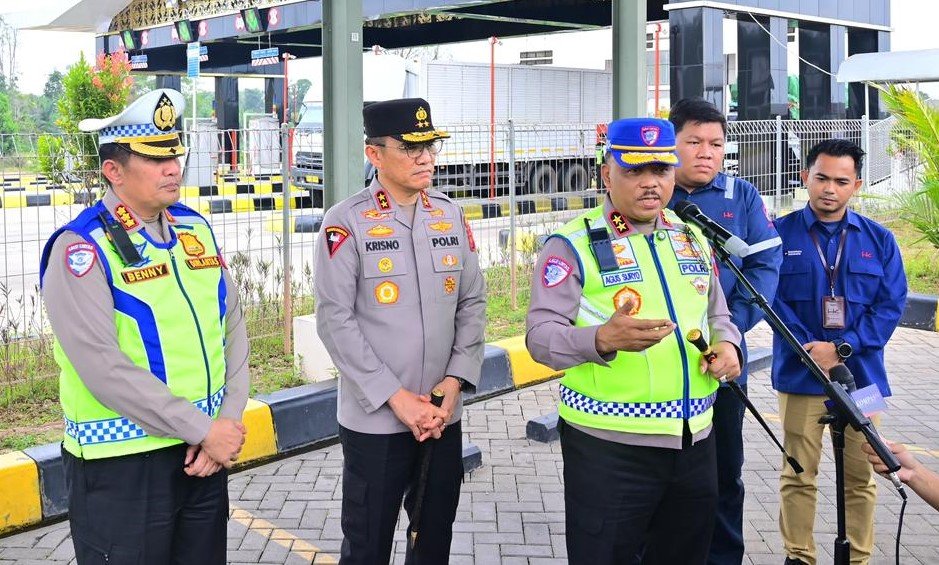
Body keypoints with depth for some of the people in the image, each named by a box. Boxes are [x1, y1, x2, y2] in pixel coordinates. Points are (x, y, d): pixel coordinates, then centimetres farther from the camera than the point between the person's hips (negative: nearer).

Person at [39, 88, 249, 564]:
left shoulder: (196, 229, 7)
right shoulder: (82, 249, -13)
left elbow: (232, 329, 7)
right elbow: (103, 367, -20)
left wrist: (228, 422, -5)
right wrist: (205, 430, -17)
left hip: (204, 453, 6)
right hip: (121, 465, -6)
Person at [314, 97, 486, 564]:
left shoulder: (451, 216, 6)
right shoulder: (345, 222, -9)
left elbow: (473, 302, 7)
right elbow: (335, 319, -12)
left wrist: (456, 380, -5)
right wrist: (395, 397, -15)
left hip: (443, 415, 4)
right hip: (374, 419, -4)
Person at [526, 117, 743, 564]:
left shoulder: (692, 238, 12)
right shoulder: (573, 243, -7)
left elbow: (716, 314, 23)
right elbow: (541, 335, -15)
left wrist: (726, 344, 0)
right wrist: (603, 339, -35)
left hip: (694, 442, 6)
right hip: (607, 447, -6)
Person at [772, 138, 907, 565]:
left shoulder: (879, 240, 8)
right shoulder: (780, 234, 2)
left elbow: (892, 304, 1)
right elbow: (772, 297, -6)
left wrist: (842, 347, -12)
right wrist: (807, 349, -18)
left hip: (862, 375, 2)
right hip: (799, 374, -2)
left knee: (860, 477, 8)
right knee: (798, 475, 4)